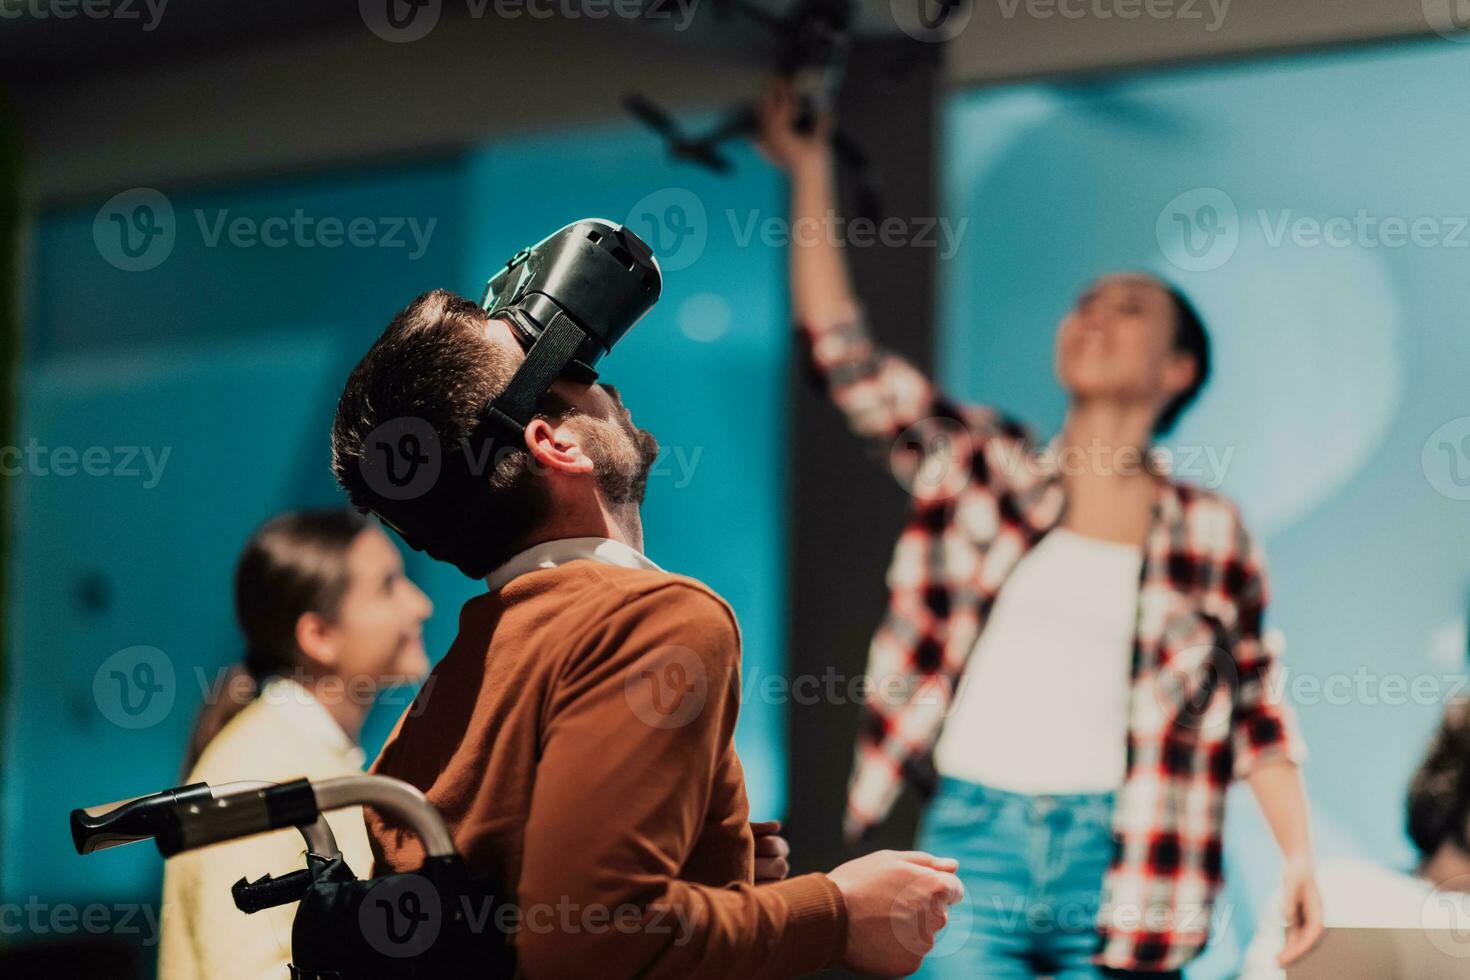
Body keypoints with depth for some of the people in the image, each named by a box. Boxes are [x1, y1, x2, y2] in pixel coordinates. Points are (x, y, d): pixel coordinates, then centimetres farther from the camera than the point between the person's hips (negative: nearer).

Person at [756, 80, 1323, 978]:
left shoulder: (1210, 532, 8)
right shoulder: (981, 466, 9)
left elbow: (1258, 711, 10)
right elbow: (843, 350, 6)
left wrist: (1300, 859, 2)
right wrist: (810, 171, 6)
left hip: (1121, 867, 0)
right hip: (972, 838, 0)